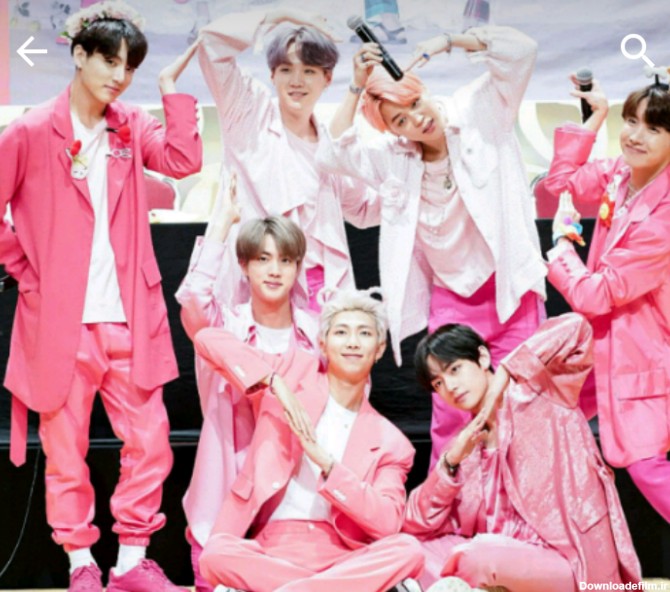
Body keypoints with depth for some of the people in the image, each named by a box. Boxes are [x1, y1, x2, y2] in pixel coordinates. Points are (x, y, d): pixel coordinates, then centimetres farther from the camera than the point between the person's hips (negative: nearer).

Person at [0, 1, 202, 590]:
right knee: (66, 448, 6)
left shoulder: (131, 127, 9)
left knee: (150, 441, 3)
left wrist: (171, 90, -4)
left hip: (129, 318, 4)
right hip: (60, 320, -3)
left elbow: (183, 160, -7)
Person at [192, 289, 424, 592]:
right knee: (216, 555, -33)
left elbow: (388, 521, -4)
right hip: (271, 552, -1)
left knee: (407, 550, -29)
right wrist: (276, 384, -10)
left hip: (341, 558, 1)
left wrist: (325, 461, -12)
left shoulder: (388, 440, 12)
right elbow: (207, 338, 2)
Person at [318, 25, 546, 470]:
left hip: (508, 288, -2)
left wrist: (446, 42, -20)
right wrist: (358, 88, -11)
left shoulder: (477, 110, -4)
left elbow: (519, 50, -13)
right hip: (450, 300, 3)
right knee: (450, 411, 5)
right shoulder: (394, 156, 3)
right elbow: (336, 154, -8)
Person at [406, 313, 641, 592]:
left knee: (480, 556, -34)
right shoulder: (467, 442, 13)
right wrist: (450, 462, -9)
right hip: (509, 561, 6)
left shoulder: (532, 393, 0)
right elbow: (418, 524, 5)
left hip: (571, 563, -6)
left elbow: (576, 326, -17)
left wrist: (504, 375, -12)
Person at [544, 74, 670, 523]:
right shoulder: (621, 174, -4)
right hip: (609, 337, 8)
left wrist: (562, 239, -9)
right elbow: (564, 179, 16)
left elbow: (592, 294, -23)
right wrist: (596, 115, 10)